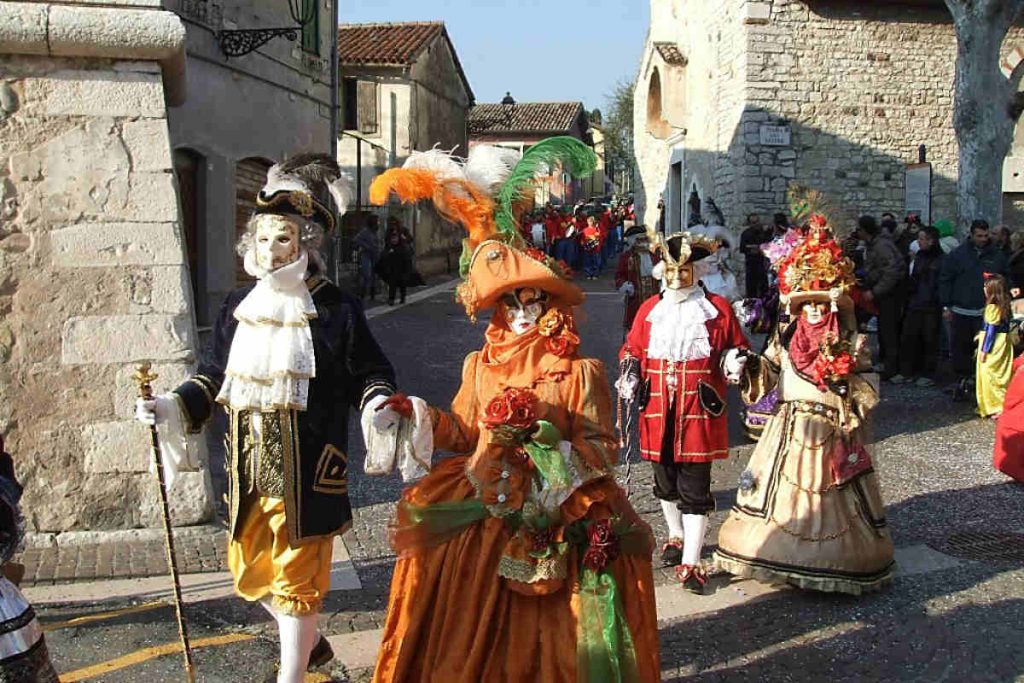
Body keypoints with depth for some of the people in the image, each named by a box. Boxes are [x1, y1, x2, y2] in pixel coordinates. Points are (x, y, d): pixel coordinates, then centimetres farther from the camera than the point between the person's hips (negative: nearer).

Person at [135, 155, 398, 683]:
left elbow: (370, 373, -3)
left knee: (295, 573, 3)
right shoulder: (238, 307, 5)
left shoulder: (335, 310, -8)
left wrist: (378, 404, -23)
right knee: (249, 569, 18)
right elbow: (214, 378, 11)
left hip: (307, 468, -6)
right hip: (249, 464, 6)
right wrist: (171, 406, -2)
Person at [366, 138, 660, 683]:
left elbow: (602, 450, -8)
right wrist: (418, 413, 3)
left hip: (554, 523, -3)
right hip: (483, 514, 4)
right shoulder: (480, 366, 7)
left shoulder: (580, 372, -6)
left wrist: (547, 440, -21)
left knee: (542, 634, 4)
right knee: (474, 637, 9)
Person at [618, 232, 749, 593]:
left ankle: (690, 562, 0)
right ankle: (676, 536, 42)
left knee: (695, 489, -3)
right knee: (665, 482, 18)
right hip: (658, 413, 4)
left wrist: (734, 362, -14)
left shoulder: (718, 309, -1)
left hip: (699, 413, -3)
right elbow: (632, 352, 14)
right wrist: (629, 379, -3)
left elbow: (736, 350, 7)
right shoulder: (649, 310, 7)